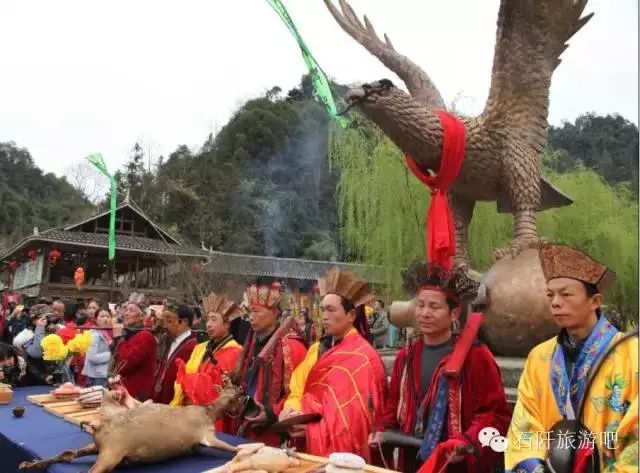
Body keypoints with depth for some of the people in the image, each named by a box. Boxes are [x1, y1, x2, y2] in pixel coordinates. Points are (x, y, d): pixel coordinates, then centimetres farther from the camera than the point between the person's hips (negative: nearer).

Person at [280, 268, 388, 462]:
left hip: (341, 451, -6)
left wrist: (312, 426, -21)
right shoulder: (317, 349, 8)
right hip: (311, 446, 7)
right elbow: (299, 389, 7)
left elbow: (355, 417, -18)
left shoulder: (362, 357, -14)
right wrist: (291, 410, -13)